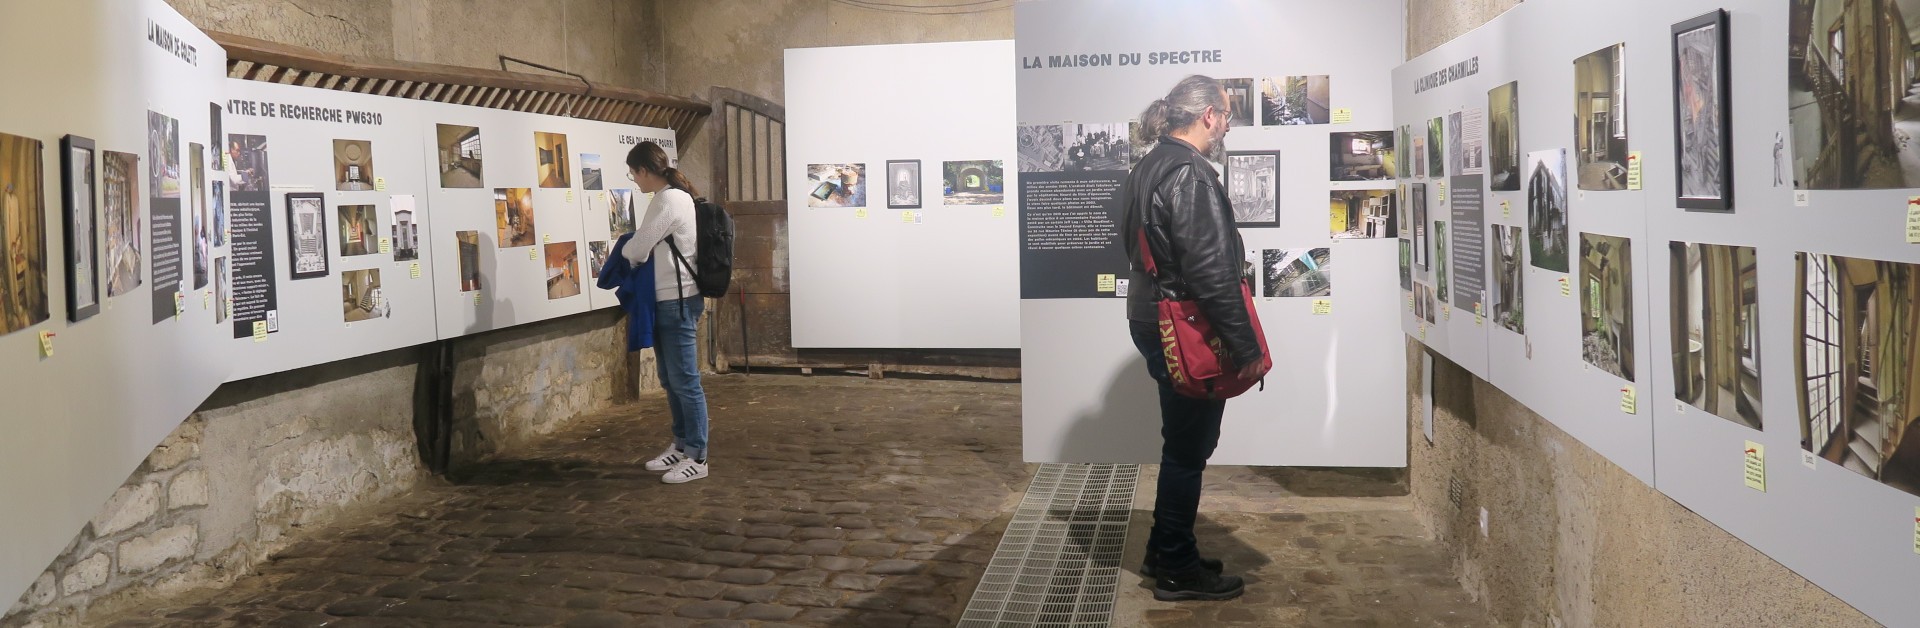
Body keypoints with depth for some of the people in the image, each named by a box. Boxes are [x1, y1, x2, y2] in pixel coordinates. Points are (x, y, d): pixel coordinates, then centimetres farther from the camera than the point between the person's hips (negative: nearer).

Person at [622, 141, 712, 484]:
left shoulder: (666, 200, -17)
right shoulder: (679, 195, 14)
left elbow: (637, 250, -12)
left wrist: (621, 255, 9)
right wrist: (636, 248, 8)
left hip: (676, 301, -10)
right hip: (670, 299, 10)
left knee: (685, 381, -5)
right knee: (671, 379, 16)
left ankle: (697, 458, 1)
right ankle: (681, 446, 25)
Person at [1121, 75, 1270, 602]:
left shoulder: (1147, 169, 12)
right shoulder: (1191, 174, -19)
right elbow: (1211, 270, -25)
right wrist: (1246, 345, -21)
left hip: (1155, 320, 10)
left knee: (1182, 443, 19)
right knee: (1189, 448, 1)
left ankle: (1164, 553, 29)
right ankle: (1177, 570, 12)